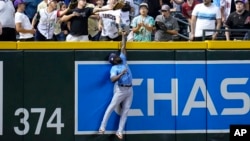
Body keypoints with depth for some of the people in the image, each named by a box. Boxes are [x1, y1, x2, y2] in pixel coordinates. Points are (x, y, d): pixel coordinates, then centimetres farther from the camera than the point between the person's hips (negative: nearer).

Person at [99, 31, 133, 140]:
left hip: (129, 89, 7)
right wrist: (121, 74, -37)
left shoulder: (123, 60, 13)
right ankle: (102, 127, -1)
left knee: (125, 111, 3)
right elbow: (113, 79, -24)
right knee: (111, 107, -4)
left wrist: (123, 36, 15)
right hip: (120, 89, -6)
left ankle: (120, 131, 5)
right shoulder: (114, 68, -7)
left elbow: (123, 48, 18)